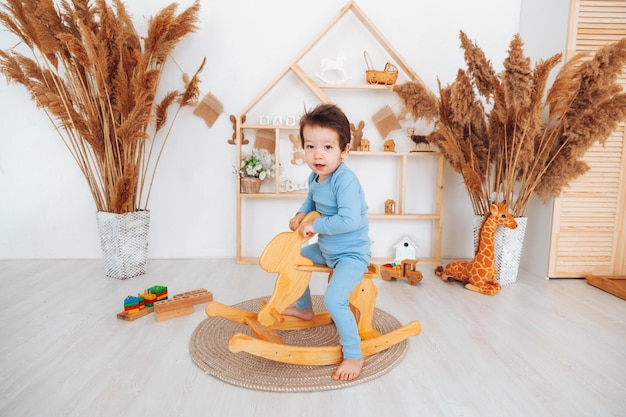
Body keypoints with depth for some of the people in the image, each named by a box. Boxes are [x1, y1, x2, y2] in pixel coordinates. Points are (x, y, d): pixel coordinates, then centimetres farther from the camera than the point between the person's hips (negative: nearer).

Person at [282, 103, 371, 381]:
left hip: (352, 254, -9)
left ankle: (354, 356, -2)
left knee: (334, 299, -25)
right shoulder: (315, 177, -2)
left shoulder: (345, 181, -29)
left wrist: (314, 225, -28)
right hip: (325, 248, 9)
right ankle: (304, 309, 45)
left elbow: (349, 220, -39)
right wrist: (300, 215, -2)